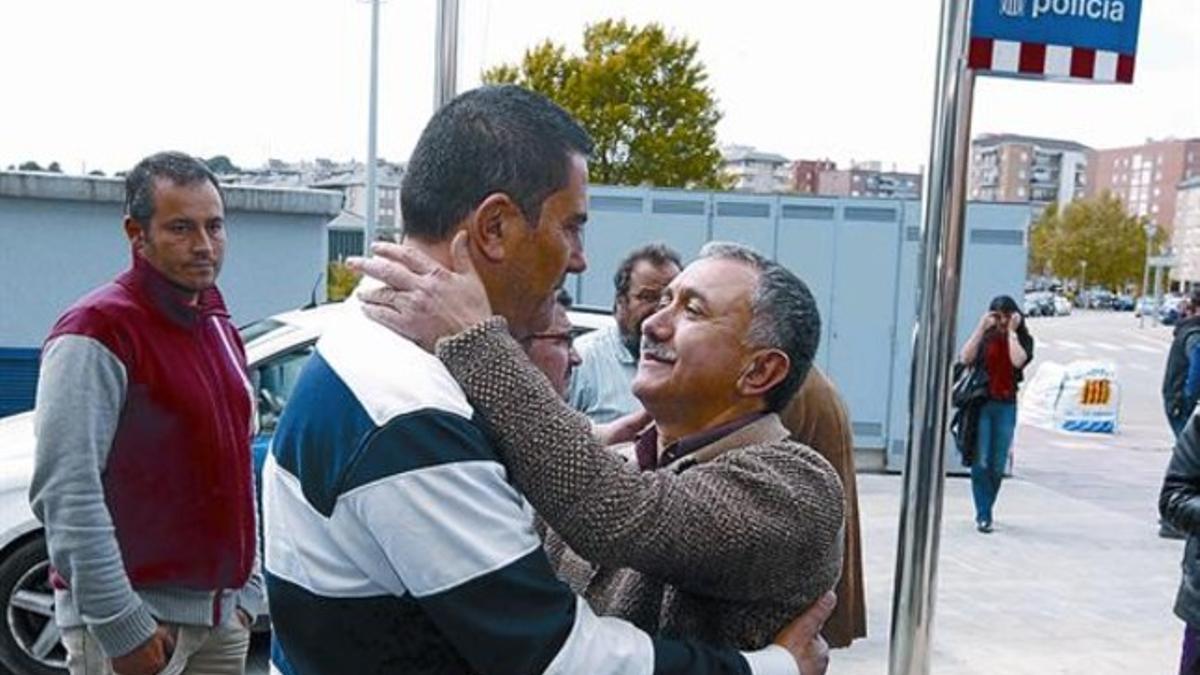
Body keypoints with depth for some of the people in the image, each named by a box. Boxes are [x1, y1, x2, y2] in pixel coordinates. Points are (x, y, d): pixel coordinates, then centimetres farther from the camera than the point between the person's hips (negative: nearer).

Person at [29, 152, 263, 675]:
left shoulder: (220, 328, 11)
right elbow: (65, 493, -20)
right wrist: (122, 624, -21)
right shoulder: (97, 331, -14)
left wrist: (248, 591, 12)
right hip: (135, 621, -7)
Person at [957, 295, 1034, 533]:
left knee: (997, 465, 6)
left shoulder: (1023, 339, 5)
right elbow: (965, 358, -12)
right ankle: (983, 516, -1)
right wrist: (981, 328, -11)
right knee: (981, 463, -6)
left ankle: (986, 511, 21)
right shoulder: (985, 338, 4)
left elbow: (1018, 361, -16)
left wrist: (1011, 332, -9)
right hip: (981, 404, -1)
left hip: (1006, 406, 1)